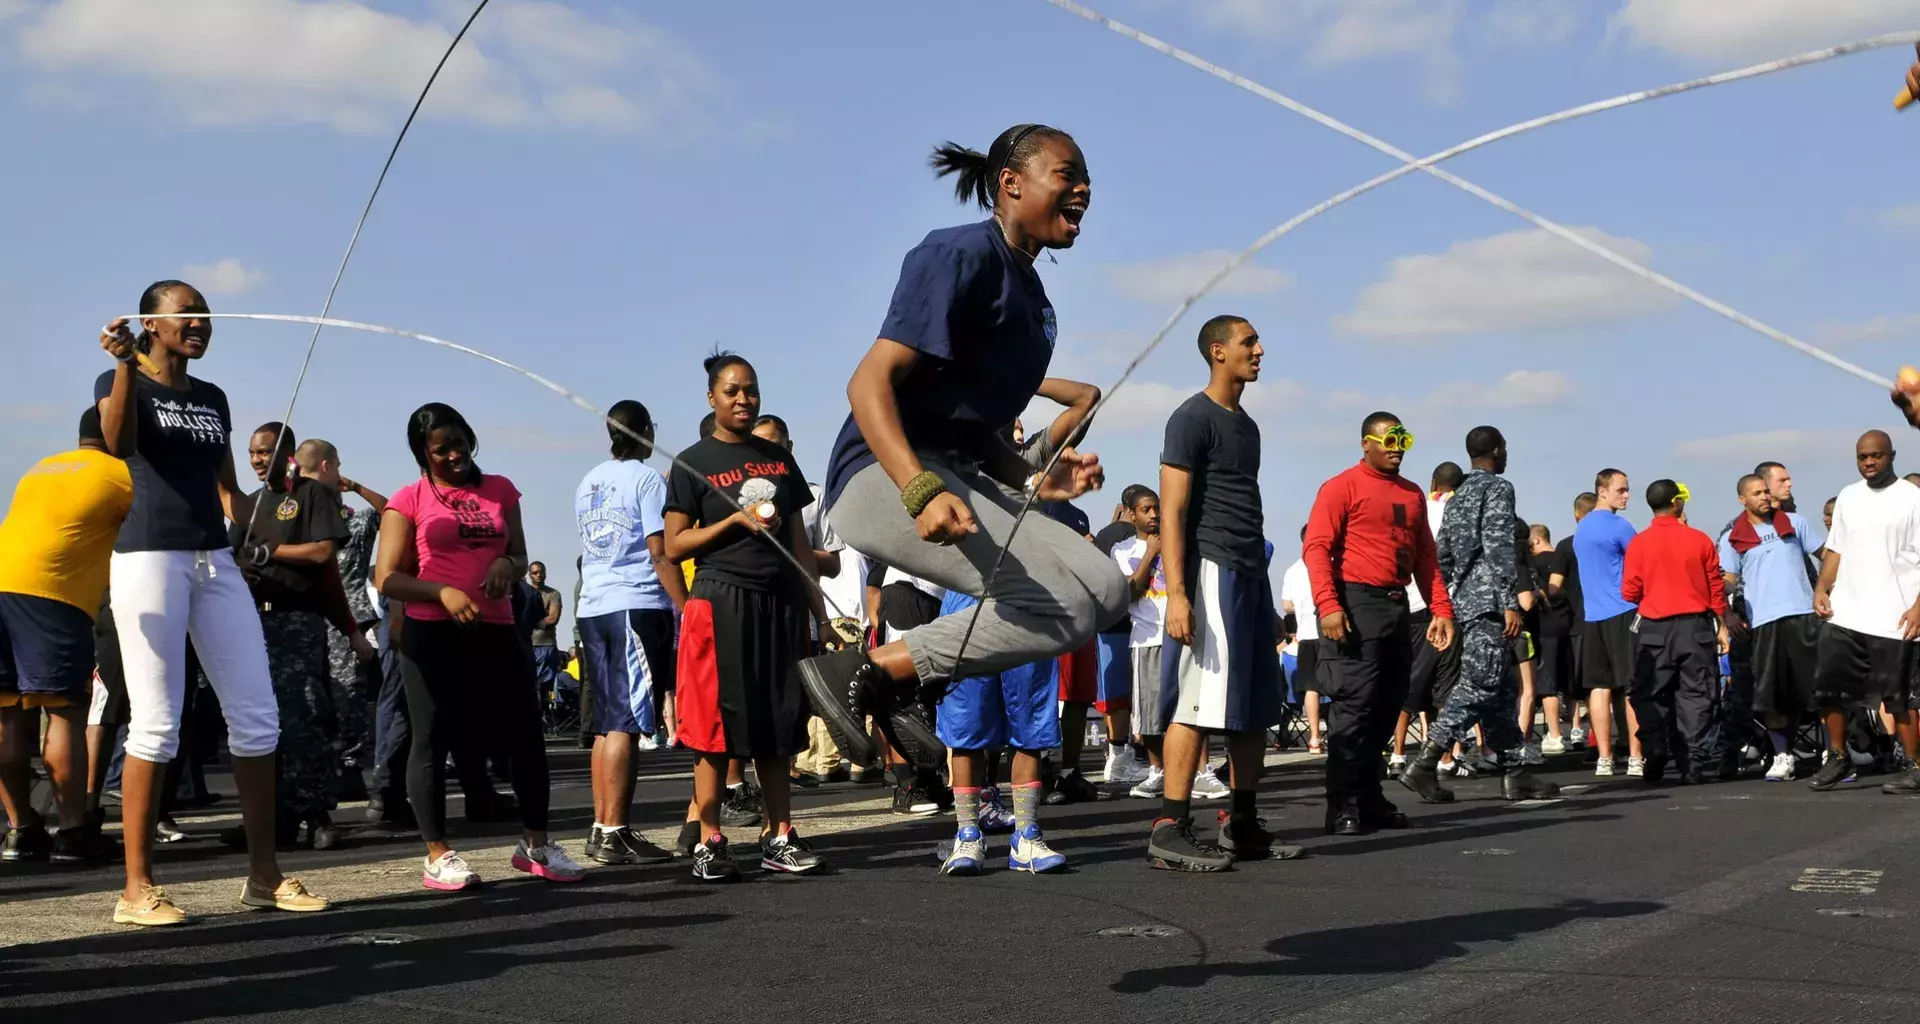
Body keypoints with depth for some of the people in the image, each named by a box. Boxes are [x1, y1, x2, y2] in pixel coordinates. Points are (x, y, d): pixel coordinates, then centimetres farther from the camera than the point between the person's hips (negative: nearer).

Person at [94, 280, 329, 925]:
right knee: (156, 723, -9)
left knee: (257, 715, 2)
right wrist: (124, 364, -27)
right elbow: (118, 445, -19)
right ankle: (137, 887, -3)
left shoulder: (212, 398, 19)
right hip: (149, 557, -6)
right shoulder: (122, 383, 2)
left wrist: (251, 532, 7)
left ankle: (264, 872, 9)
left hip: (216, 562, 6)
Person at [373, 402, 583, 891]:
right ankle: (439, 854, 6)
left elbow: (520, 558, 21)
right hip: (432, 635, -4)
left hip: (495, 630, 4)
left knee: (526, 736, 4)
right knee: (433, 740, -2)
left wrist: (507, 565, -3)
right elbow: (387, 579, -4)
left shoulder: (500, 489, 14)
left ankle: (536, 844, 18)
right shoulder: (410, 500, 2)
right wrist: (443, 592, -20)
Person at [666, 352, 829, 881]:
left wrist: (819, 611, 12)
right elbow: (674, 545, -3)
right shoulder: (692, 463, 1)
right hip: (721, 603, -4)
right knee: (717, 726, -5)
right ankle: (709, 843, 1)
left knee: (779, 725, 5)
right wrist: (737, 519, -14)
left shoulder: (779, 459, 15)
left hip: (780, 604, 5)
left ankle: (780, 838, 10)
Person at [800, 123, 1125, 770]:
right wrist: (921, 491, -32)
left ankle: (899, 681, 1)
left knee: (1106, 591, -1)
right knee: (1064, 608, -21)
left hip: (957, 477, 10)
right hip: (887, 475, -9)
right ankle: (859, 672, -13)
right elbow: (870, 382, -18)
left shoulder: (1031, 297, 20)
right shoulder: (963, 256, -8)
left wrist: (1033, 478, 7)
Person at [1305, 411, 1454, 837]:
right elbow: (1316, 547, -12)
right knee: (1355, 705, -9)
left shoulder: (1412, 494, 17)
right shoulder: (1342, 488, -4)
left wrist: (1441, 609, 11)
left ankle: (1370, 798, 16)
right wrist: (1328, 605, -22)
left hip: (1397, 606, 7)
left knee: (1388, 705, 9)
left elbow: (1425, 557, 20)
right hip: (1356, 605, -7)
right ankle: (1343, 806, -6)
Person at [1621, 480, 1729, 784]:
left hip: (1654, 630, 0)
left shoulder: (1638, 543, -4)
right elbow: (1716, 587, 2)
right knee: (1696, 695, 6)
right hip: (1695, 626, 0)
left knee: (1651, 696, 8)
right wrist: (1721, 626, 12)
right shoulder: (1699, 540, -2)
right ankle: (1695, 762, 2)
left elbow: (1629, 593, -2)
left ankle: (1655, 759, 0)